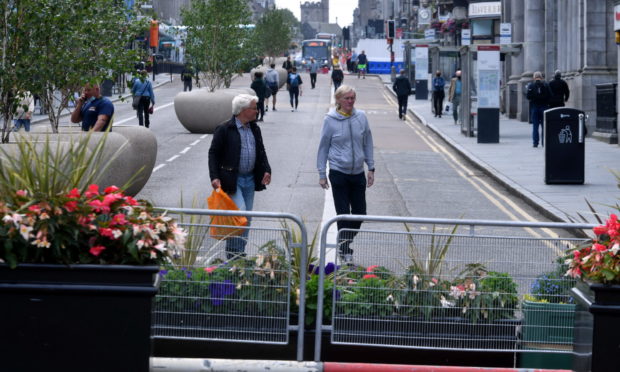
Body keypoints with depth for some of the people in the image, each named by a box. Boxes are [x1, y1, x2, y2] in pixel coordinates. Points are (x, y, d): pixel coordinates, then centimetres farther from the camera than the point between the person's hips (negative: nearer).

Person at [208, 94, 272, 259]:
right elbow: (213, 153, -8)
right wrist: (214, 177, -16)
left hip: (250, 179, 7)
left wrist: (266, 170, 1)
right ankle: (233, 253, -7)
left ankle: (239, 253, 18)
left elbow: (261, 152, 18)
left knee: (246, 217, 9)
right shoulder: (224, 129, -10)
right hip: (232, 180, -7)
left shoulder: (254, 129, 11)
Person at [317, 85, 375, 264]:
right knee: (343, 214, 0)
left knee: (359, 213, 7)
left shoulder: (361, 117, 1)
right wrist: (322, 174, 0)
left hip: (358, 173, 3)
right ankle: (345, 250, 10)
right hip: (338, 173, -3)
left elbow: (367, 143, 9)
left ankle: (345, 243, 28)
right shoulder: (330, 120, -7)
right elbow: (323, 147, 0)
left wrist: (371, 168, 7)